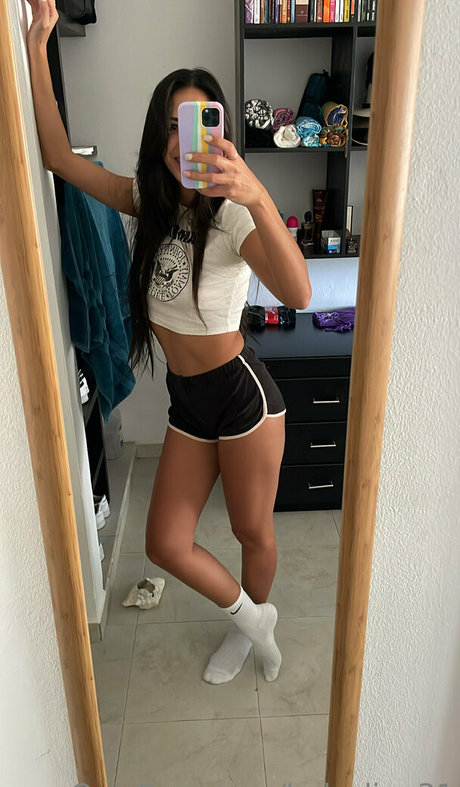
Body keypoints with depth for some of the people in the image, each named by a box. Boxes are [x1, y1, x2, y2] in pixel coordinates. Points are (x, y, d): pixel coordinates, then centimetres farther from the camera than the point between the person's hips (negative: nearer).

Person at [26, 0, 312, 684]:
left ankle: (251, 620, 45)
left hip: (241, 392, -6)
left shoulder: (232, 216, -17)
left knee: (253, 532, 12)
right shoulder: (149, 201, 3)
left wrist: (260, 199, -51)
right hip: (187, 401, 6)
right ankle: (251, 617, 36)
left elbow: (297, 294, -35)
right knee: (165, 543, 9)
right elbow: (59, 157, 2)